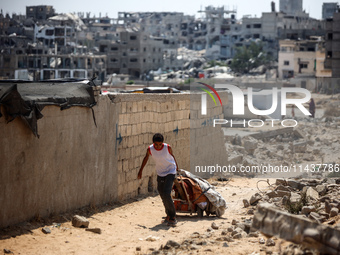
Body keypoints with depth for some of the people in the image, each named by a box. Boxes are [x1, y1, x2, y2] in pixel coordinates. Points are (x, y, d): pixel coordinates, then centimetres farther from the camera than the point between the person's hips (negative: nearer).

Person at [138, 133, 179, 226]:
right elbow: (146, 158, 6)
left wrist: (176, 166, 16)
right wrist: (141, 170, 15)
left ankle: (172, 217, -8)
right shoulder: (150, 149, -13)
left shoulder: (167, 147, -20)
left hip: (170, 172, -4)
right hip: (160, 173, 4)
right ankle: (169, 215, 25)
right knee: (162, 194, 8)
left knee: (166, 194, -17)